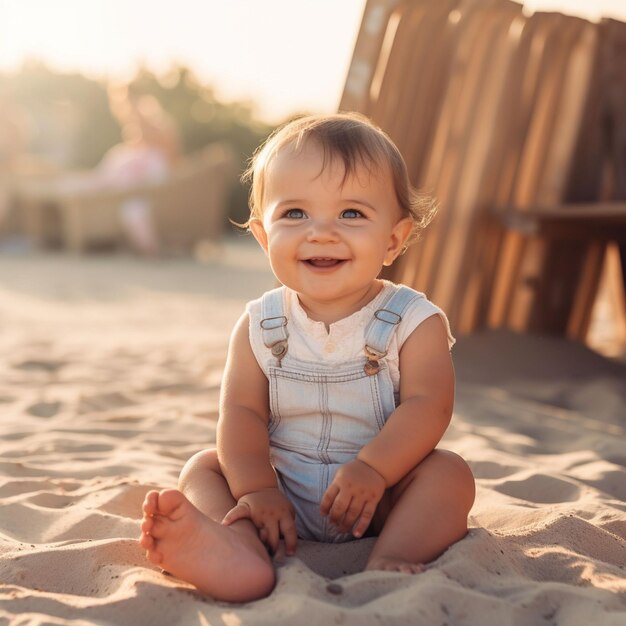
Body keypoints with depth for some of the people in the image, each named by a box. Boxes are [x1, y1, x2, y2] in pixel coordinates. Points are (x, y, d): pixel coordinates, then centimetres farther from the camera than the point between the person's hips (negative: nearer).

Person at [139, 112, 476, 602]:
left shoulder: (413, 321, -9)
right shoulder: (260, 326, -3)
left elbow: (427, 407, -19)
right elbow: (242, 411, -9)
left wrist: (372, 469, -32)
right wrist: (256, 489, -23)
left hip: (380, 497, -2)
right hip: (284, 494, 2)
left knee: (449, 473, -23)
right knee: (204, 467, -14)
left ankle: (390, 562, -37)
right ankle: (243, 555, -39)